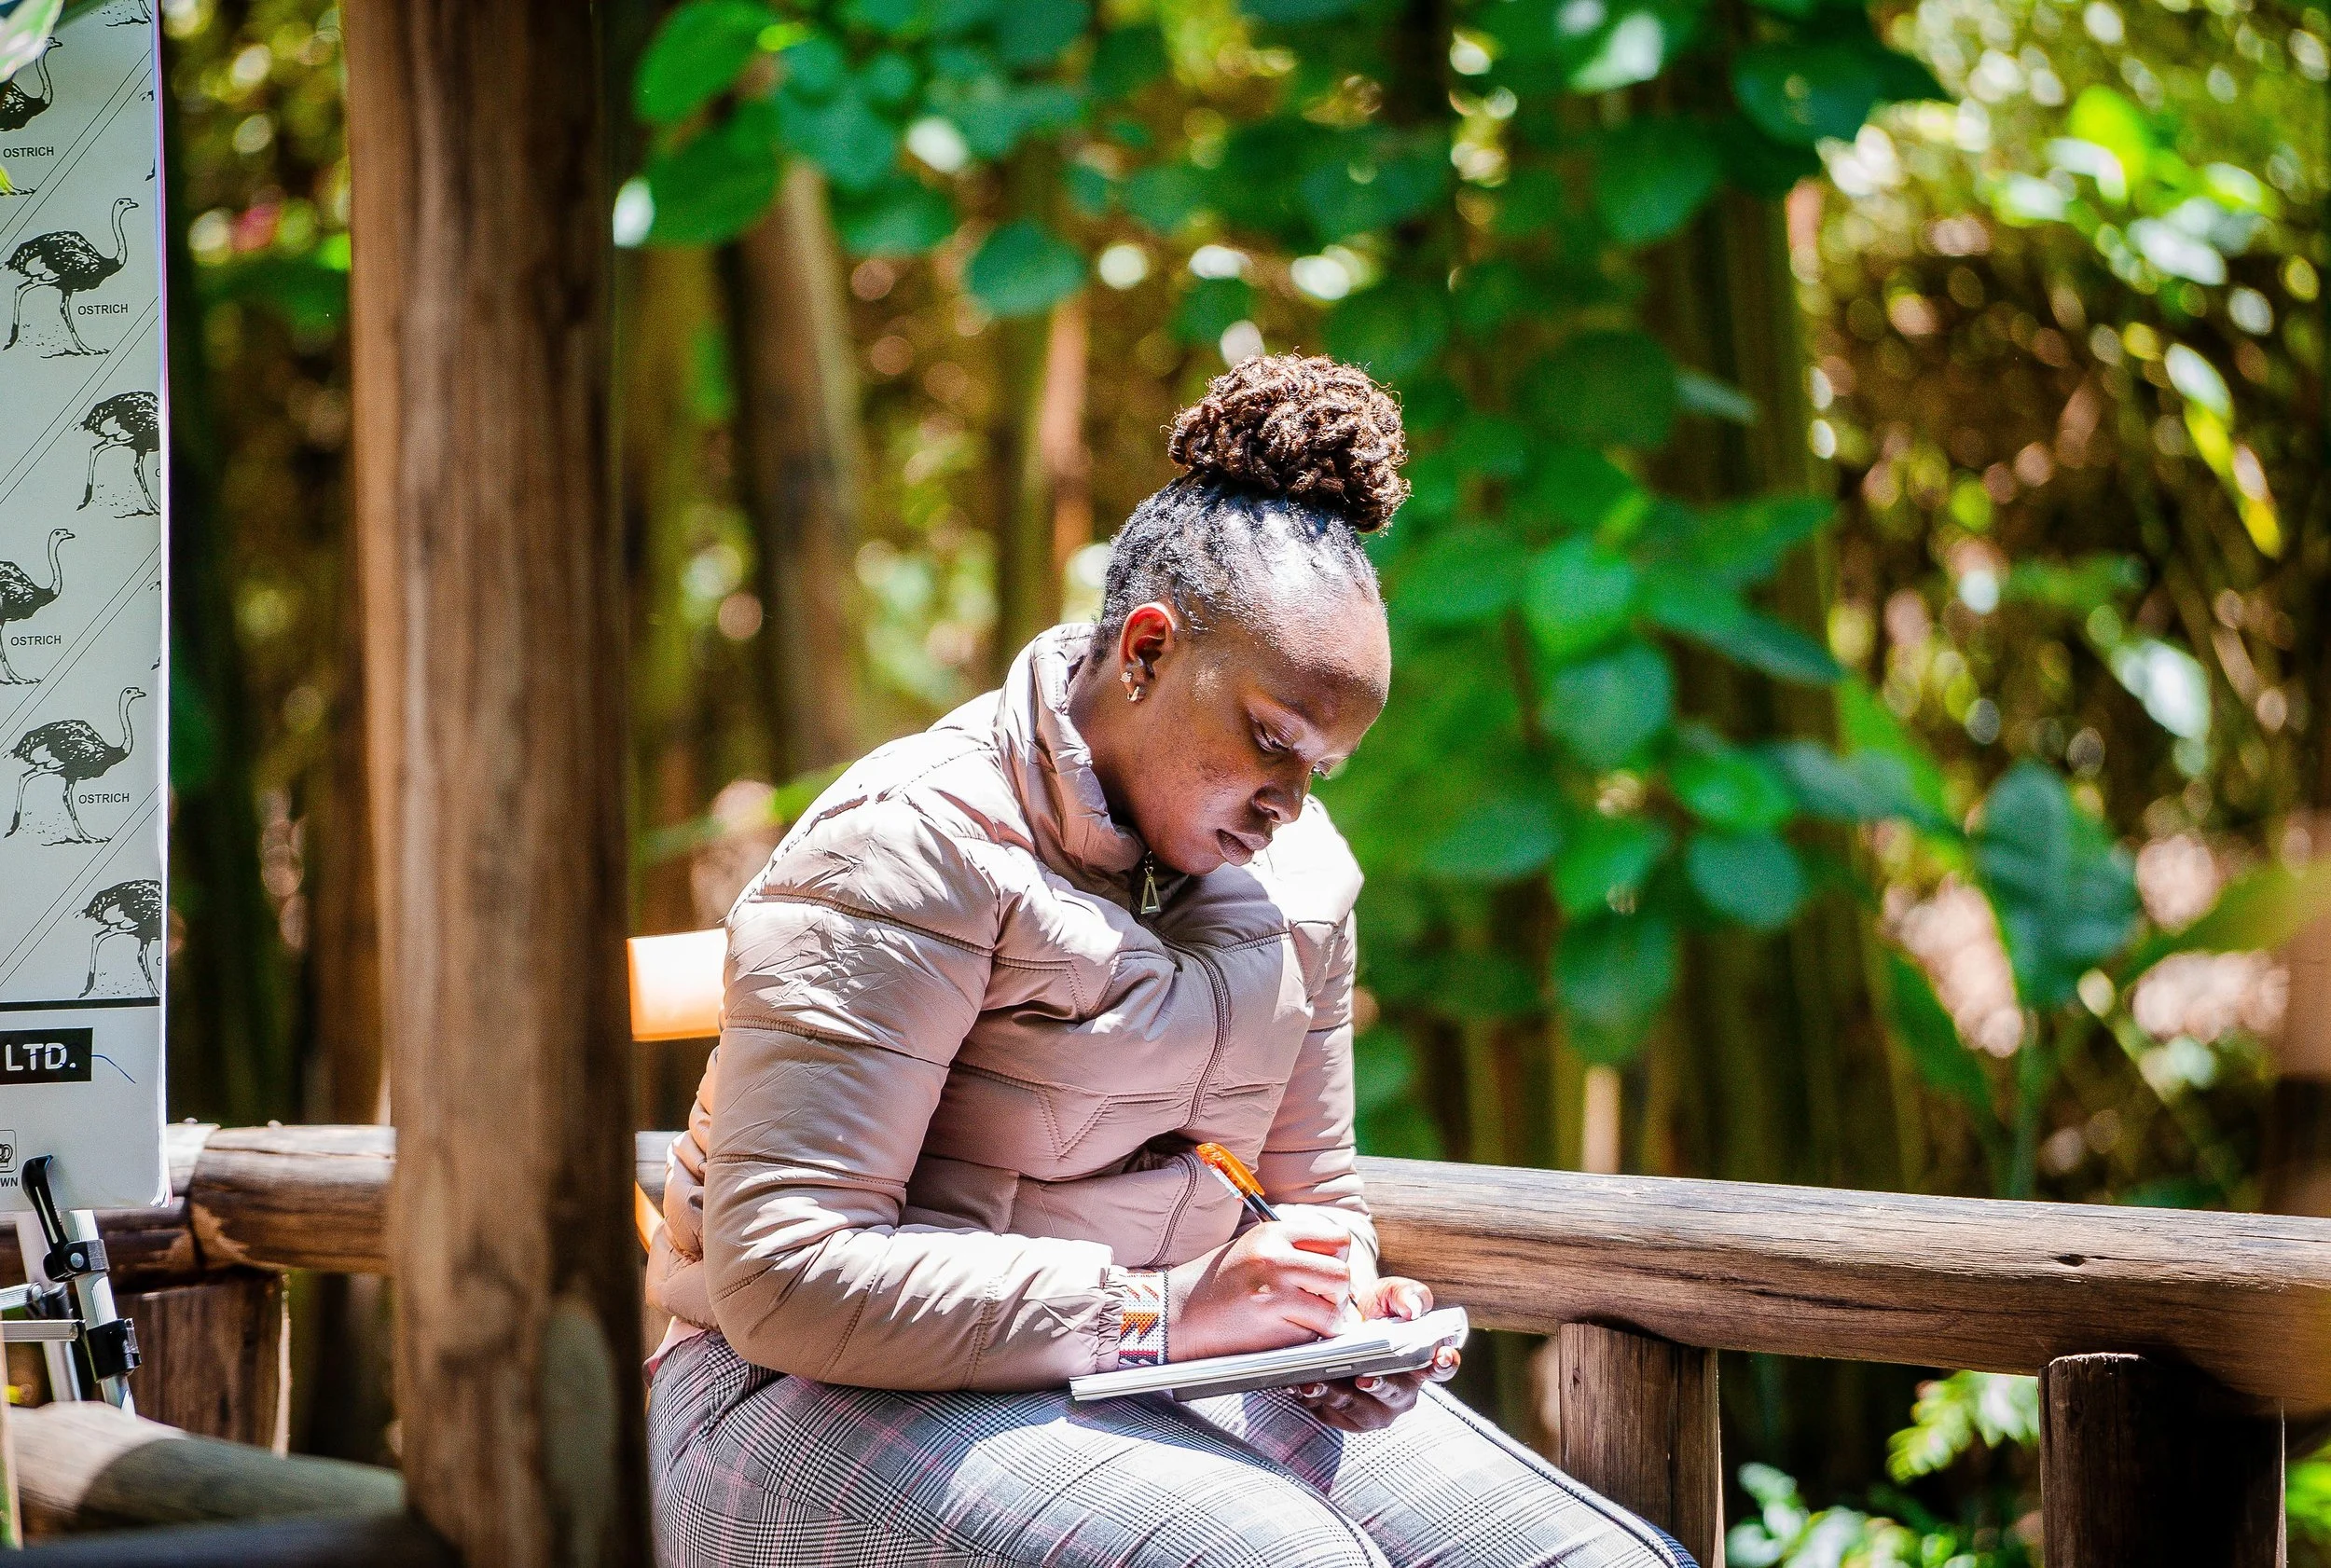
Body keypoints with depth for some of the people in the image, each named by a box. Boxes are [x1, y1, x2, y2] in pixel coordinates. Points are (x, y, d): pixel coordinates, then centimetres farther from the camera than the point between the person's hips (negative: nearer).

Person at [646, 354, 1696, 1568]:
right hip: (830, 1407, -7)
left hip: (1160, 1373, 7)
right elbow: (784, 1274, -24)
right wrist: (1160, 1312, -25)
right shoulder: (914, 845, -16)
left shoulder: (1296, 871, 9)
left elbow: (1310, 1192, 21)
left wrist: (1339, 1312, -5)